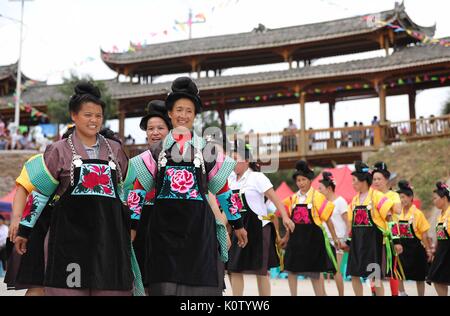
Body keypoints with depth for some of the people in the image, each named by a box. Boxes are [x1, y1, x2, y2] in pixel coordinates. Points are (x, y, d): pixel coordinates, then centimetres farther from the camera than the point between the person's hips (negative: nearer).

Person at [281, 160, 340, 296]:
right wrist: (287, 237, 18)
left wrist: (335, 238, -2)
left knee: (314, 272, 1)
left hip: (313, 237, -4)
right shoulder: (293, 198, 9)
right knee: (291, 269, 3)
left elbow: (327, 219, -2)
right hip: (296, 237, 5)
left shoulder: (317, 197, -5)